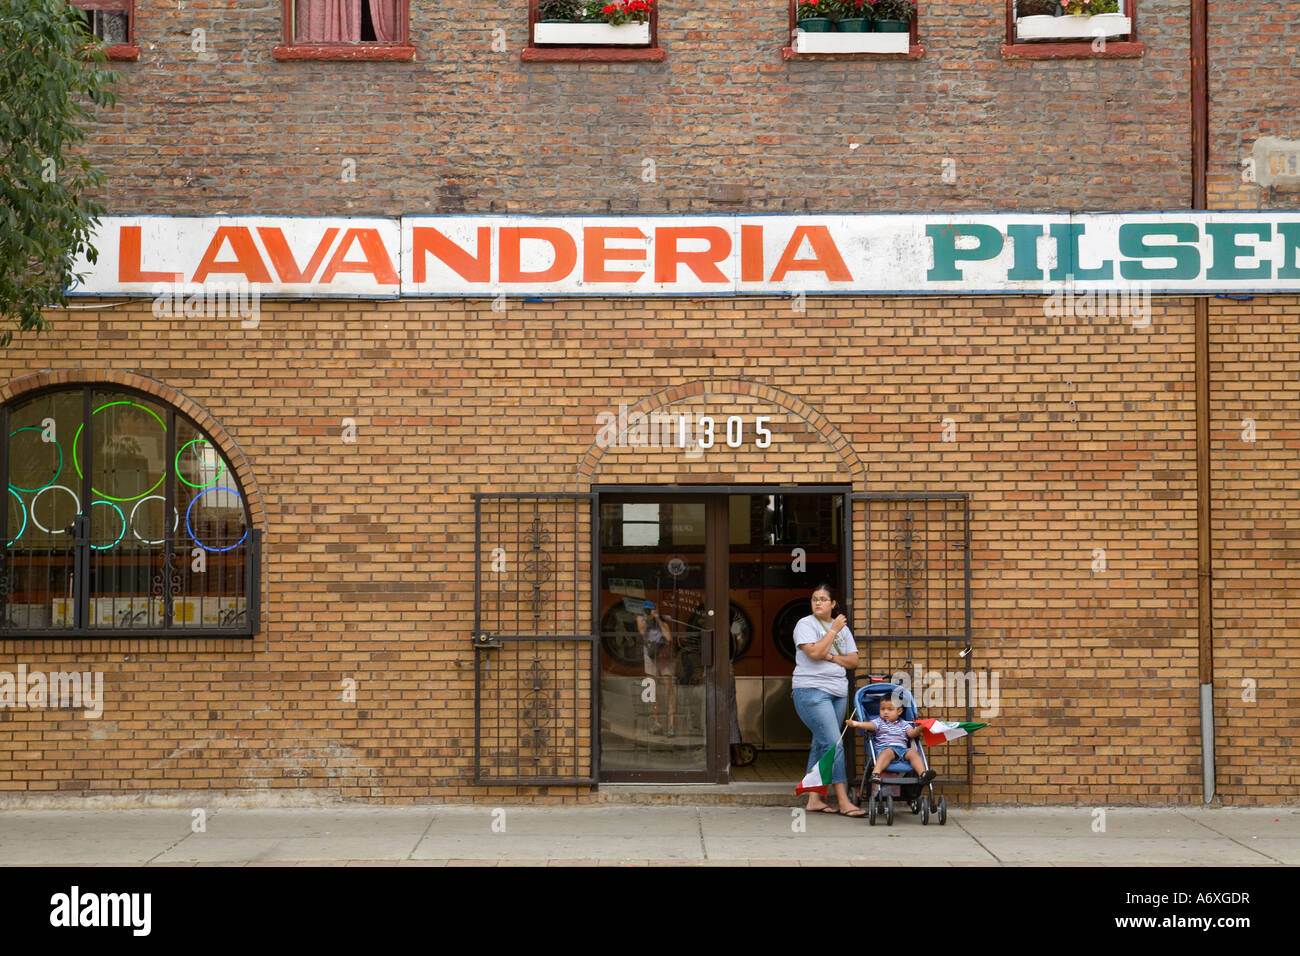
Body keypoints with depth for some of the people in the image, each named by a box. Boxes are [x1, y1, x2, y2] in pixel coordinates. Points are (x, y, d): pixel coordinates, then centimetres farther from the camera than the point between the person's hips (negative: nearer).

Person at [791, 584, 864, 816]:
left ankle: (814, 799, 12)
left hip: (838, 692, 6)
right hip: (811, 690, -6)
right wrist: (833, 630, -11)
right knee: (833, 744, -13)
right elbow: (814, 652, -17)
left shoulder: (842, 627, 15)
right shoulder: (805, 624, -2)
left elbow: (853, 660, 9)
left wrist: (831, 657, -8)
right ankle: (844, 802, -13)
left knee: (821, 745, 8)